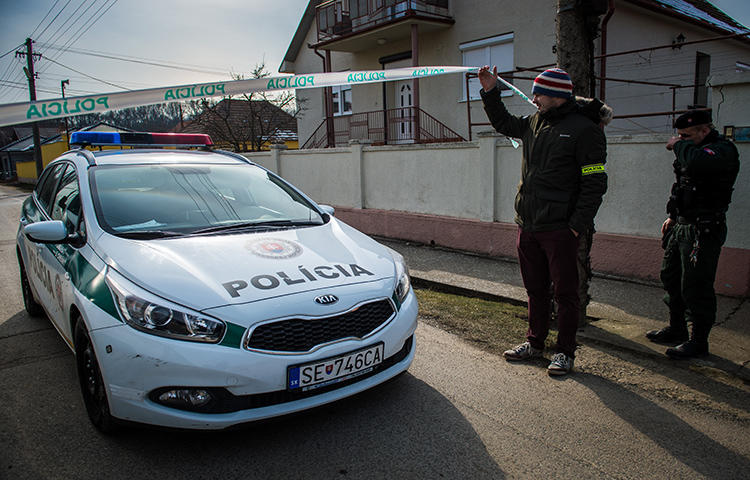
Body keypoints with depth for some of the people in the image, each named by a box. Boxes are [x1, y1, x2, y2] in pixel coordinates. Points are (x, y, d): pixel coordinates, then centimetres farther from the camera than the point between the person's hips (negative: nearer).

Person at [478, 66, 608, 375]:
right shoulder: (534, 123, 13)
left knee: (565, 293, 4)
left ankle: (565, 352, 17)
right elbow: (503, 123, 32)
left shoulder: (584, 129, -7)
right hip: (527, 226, 7)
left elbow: (595, 184, -11)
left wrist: (577, 224, -16)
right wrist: (490, 92, 21)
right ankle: (535, 342, 30)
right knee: (535, 290, 16)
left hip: (559, 230, -7)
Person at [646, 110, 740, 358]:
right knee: (671, 277, 16)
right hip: (682, 226, 10)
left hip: (703, 230, -10)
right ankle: (677, 329, 31)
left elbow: (696, 163, -37)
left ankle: (699, 341, 6)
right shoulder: (696, 150, 15)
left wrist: (679, 145, -17)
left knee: (695, 286, -6)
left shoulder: (723, 150, -14)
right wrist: (673, 217, 21)